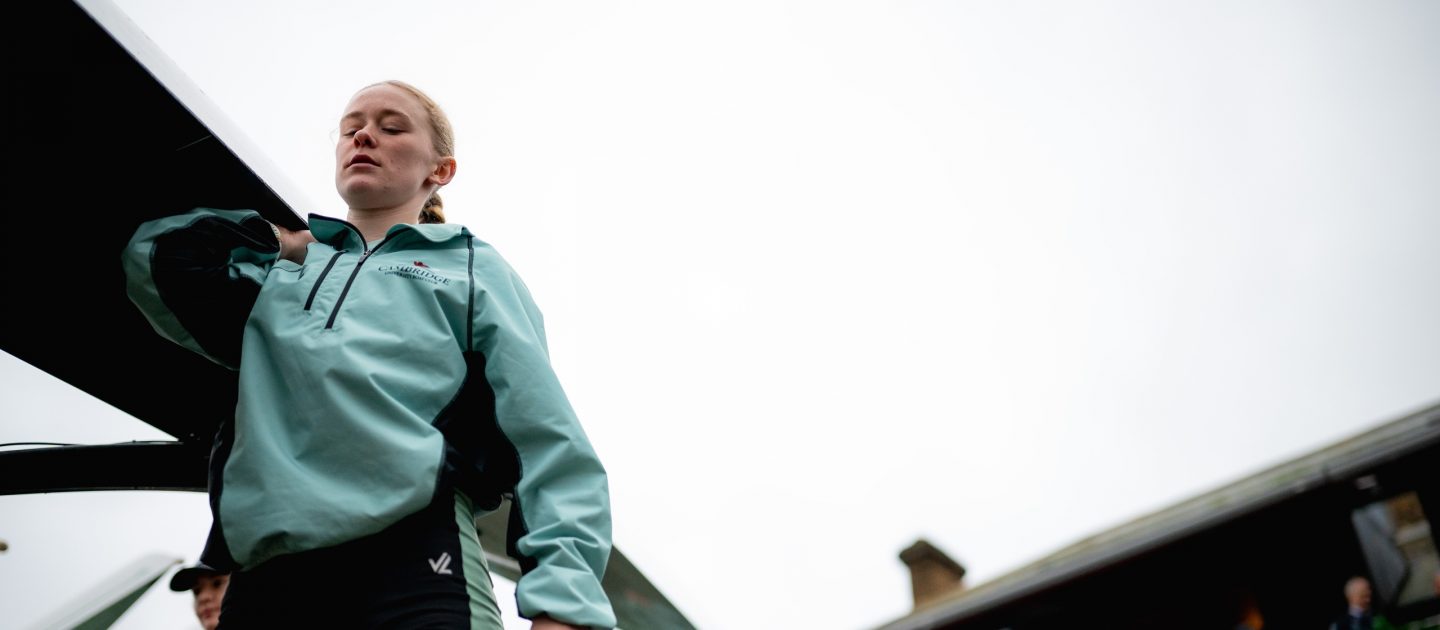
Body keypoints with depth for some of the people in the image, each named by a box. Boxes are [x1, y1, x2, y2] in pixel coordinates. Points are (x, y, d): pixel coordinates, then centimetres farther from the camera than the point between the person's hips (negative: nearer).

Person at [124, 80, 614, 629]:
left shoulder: (473, 269, 16)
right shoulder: (279, 272, 26)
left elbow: (548, 442, 5)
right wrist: (273, 240, 22)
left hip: (414, 552, -3)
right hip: (267, 567, 3)